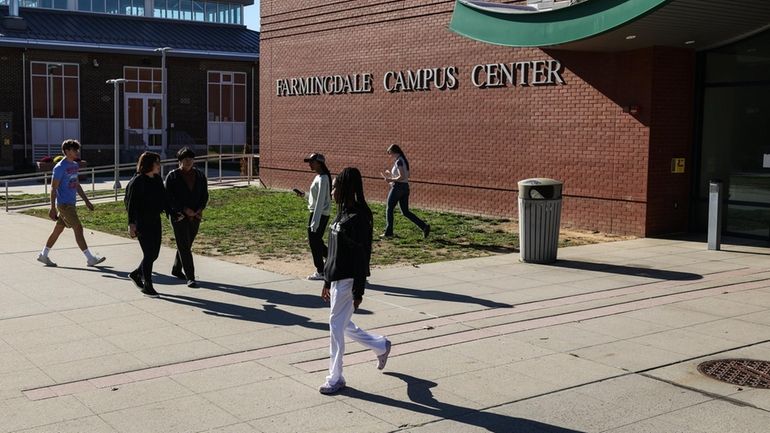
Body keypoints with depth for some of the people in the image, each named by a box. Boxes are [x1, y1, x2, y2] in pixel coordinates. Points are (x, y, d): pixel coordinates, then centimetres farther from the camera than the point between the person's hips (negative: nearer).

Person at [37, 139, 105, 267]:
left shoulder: (75, 165, 12)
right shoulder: (60, 167, -14)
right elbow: (53, 188, -14)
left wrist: (86, 201, 21)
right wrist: (53, 209, -17)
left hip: (70, 204, 9)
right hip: (64, 204, -9)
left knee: (58, 229, 14)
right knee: (78, 229, -8)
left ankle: (43, 255, 24)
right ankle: (90, 258, -4)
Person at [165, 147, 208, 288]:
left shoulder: (200, 175, 8)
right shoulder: (172, 176, -4)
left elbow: (205, 195, 11)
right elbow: (169, 197, -8)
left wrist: (200, 209, -6)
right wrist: (184, 209, -16)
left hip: (195, 216, 5)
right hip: (179, 216, -5)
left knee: (186, 244, 15)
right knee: (184, 246, -7)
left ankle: (176, 269, 34)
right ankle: (190, 277, -8)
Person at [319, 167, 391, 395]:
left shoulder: (358, 218, -18)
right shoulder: (342, 214, 10)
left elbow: (362, 256, -18)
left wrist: (358, 291, -18)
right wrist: (327, 281, 19)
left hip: (347, 281, -9)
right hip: (336, 279, 9)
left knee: (336, 325, -2)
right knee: (342, 325, 18)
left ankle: (335, 378, 11)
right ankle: (381, 346, 37)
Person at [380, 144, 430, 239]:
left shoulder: (399, 161, -15)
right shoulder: (404, 160, 13)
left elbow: (402, 177, -24)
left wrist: (390, 180, -14)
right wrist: (391, 174, 19)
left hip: (398, 187, -9)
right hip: (405, 187, 9)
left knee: (389, 209, 6)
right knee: (406, 211, 9)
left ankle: (388, 232, 11)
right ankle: (424, 226, -2)